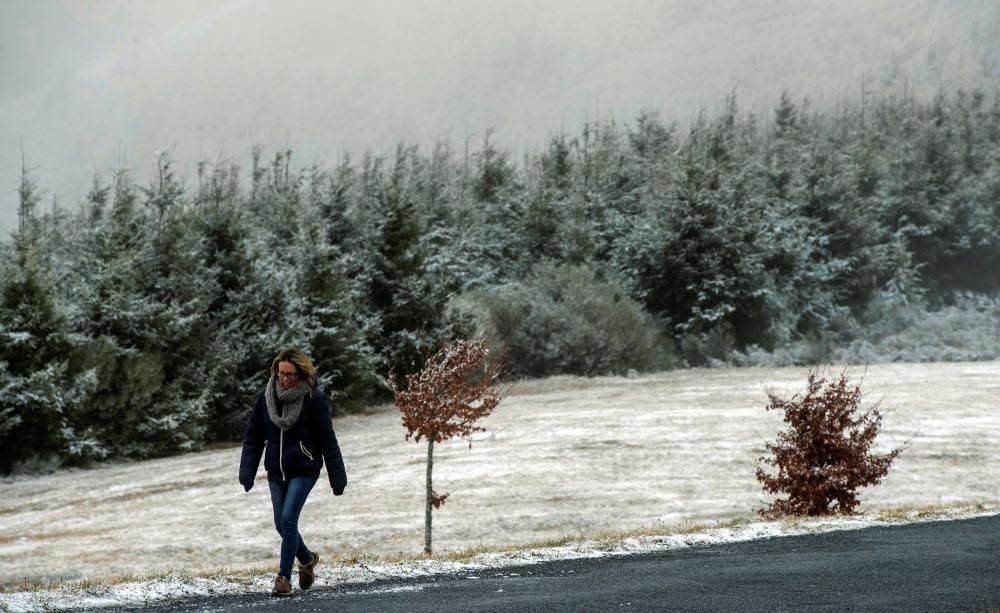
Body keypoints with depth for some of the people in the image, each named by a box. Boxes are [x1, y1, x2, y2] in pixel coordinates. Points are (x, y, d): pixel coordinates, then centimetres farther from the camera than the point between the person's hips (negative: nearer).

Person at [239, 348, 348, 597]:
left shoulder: (314, 399, -11)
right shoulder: (266, 398, -1)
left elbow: (328, 441, -7)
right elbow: (253, 437, 4)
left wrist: (337, 478, -5)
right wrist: (247, 473, -4)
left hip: (304, 471, -5)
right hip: (276, 472, 5)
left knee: (288, 519, -14)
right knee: (282, 525, 9)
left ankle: (284, 577, -6)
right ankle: (307, 559, 36)